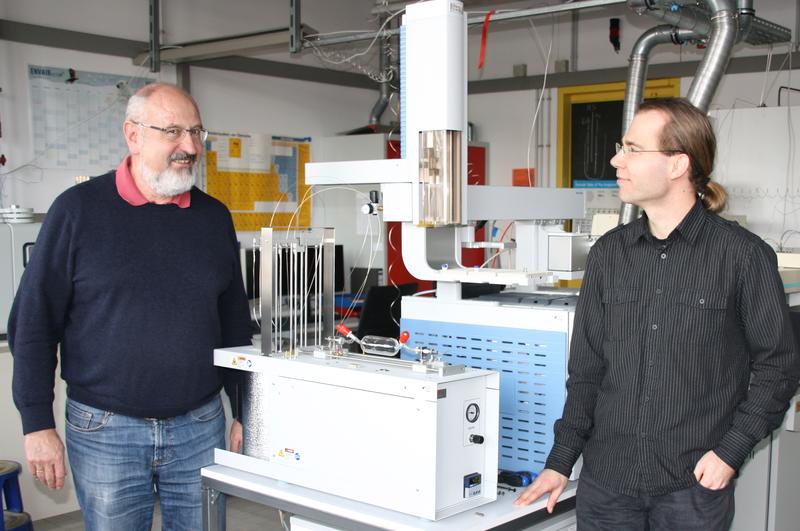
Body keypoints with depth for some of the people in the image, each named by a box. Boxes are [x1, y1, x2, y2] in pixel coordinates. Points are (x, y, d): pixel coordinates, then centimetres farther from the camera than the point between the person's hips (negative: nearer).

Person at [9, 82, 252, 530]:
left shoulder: (214, 217, 5)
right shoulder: (79, 210, -6)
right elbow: (34, 322, -5)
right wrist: (38, 425, -7)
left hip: (200, 426, 3)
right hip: (105, 430, -3)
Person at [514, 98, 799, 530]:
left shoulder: (743, 255, -7)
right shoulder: (608, 253, 5)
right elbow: (586, 368, 8)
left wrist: (731, 451, -10)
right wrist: (561, 461, 4)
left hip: (694, 484, -3)